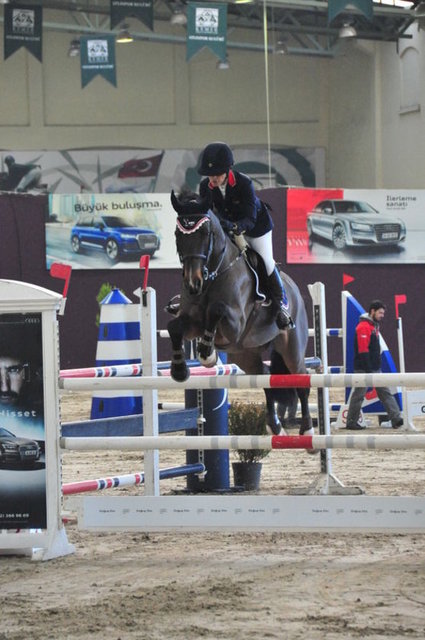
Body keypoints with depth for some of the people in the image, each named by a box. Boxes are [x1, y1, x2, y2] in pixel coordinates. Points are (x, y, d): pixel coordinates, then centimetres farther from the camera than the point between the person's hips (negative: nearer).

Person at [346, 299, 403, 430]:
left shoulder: (374, 326, 16)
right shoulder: (364, 327, -15)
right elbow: (363, 350, -20)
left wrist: (377, 366, 18)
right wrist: (368, 370, -22)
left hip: (375, 368, 10)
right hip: (364, 369, -10)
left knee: (385, 393, 4)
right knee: (359, 395, -2)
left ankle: (396, 419, 1)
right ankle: (351, 423, 7)